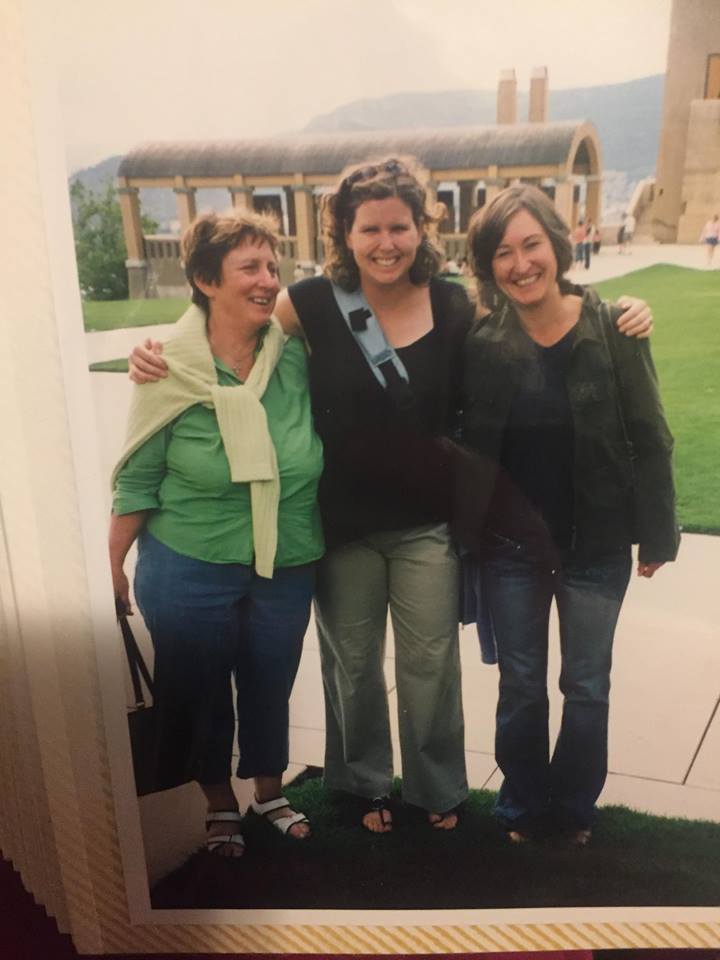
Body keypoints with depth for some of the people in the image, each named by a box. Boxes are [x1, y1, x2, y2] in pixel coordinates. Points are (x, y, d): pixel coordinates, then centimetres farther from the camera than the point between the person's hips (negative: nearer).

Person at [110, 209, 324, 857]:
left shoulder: (296, 360, -8)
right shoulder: (171, 372, -14)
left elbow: (324, 451, 5)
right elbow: (138, 480, -6)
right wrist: (111, 567, 0)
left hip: (286, 570, 2)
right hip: (190, 573, -2)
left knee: (271, 685, 19)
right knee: (199, 689, 15)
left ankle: (269, 790, 46)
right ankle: (219, 801, 42)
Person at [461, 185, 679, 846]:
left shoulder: (612, 330, -10)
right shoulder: (482, 344, -7)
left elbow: (649, 438, -6)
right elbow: (467, 442, -2)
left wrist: (657, 532, -4)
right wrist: (471, 533, -5)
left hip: (597, 547, 0)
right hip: (512, 547, 1)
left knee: (587, 687, 15)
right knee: (521, 687, 14)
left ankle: (574, 808, 38)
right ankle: (523, 807, 37)